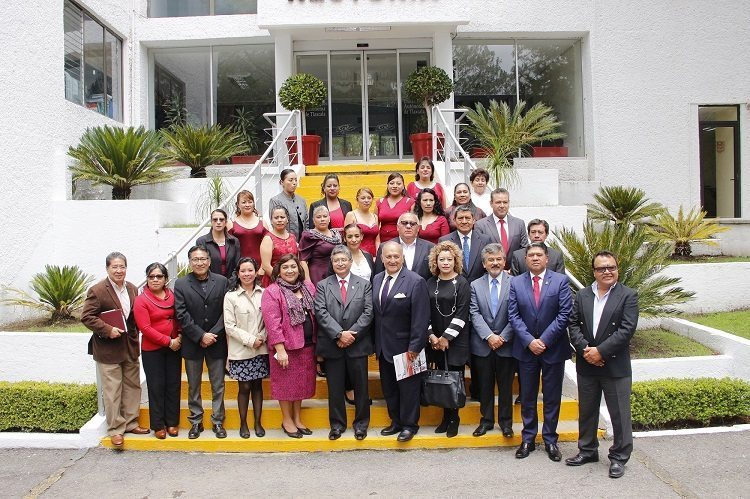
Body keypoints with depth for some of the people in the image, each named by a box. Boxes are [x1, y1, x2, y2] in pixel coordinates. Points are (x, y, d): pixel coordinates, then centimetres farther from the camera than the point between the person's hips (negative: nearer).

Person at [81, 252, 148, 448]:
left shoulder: (132, 289, 7)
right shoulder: (97, 290, -11)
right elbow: (86, 317, -12)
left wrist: (135, 338, 3)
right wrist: (107, 330, -21)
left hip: (130, 348, 6)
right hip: (108, 349, -6)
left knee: (133, 387, 14)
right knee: (112, 391, 2)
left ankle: (131, 423, 27)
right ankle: (115, 429, 14)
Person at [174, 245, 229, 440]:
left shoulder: (222, 281, 0)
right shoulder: (181, 284, -1)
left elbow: (225, 312, -3)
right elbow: (182, 315, -7)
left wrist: (213, 334, -12)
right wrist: (201, 335, -14)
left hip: (216, 342, 0)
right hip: (192, 343, 0)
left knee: (218, 385, 7)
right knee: (193, 386, 12)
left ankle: (217, 421, 20)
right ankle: (196, 422, 25)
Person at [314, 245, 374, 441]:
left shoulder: (364, 285, 6)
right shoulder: (322, 286, 5)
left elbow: (368, 313, -2)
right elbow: (321, 313, -5)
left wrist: (351, 334, -13)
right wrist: (339, 334, -16)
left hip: (357, 344, 0)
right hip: (332, 345, 0)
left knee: (360, 386, 8)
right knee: (335, 387, 8)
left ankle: (361, 422, 24)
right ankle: (337, 423, 23)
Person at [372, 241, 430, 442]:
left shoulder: (415, 282, -14)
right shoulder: (377, 280, 6)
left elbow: (420, 318, -16)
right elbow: (375, 311, 9)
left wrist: (414, 346, -18)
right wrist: (376, 342, 7)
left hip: (405, 347, -6)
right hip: (383, 347, 6)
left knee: (408, 387, 7)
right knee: (389, 387, 17)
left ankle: (410, 425, 23)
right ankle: (396, 421, 33)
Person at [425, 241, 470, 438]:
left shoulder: (462, 283, -4)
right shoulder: (430, 284, 6)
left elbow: (462, 313, -10)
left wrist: (446, 337, -13)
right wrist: (431, 335, -5)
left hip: (456, 341, -3)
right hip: (436, 341, 3)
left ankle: (453, 419, 16)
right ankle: (446, 418, 20)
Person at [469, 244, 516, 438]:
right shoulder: (475, 285, 3)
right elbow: (475, 314, -4)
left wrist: (503, 337, -12)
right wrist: (489, 336, -15)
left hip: (506, 345, -1)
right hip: (482, 345, 2)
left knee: (506, 386, 10)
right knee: (485, 385, 12)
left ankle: (506, 421, 25)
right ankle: (486, 420, 26)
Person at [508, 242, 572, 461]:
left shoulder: (560, 281, -4)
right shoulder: (516, 283, 2)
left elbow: (564, 314, -10)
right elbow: (513, 315, -2)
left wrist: (544, 340, -15)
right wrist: (529, 341, -13)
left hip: (554, 348, -1)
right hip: (526, 349, 2)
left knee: (552, 397, 9)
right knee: (527, 397, 11)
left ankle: (550, 440, 24)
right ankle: (528, 439, 24)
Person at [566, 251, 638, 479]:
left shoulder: (628, 296, -6)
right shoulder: (582, 295, 7)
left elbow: (627, 329, -14)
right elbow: (573, 324, 2)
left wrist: (600, 351, -18)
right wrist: (584, 349, -13)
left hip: (615, 366, -4)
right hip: (586, 366, 4)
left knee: (619, 414, 5)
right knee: (586, 411, 16)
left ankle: (619, 457, 21)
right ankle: (587, 450, 32)